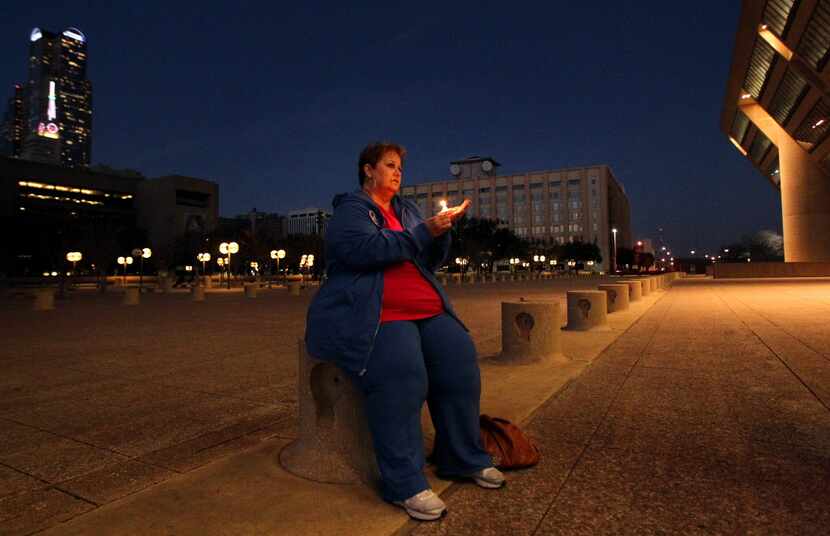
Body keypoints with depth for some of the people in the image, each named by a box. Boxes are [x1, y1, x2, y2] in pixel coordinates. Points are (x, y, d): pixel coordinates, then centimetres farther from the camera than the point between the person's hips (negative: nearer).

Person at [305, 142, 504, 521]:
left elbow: (432, 261, 19)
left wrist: (441, 232, -1)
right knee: (402, 372, -32)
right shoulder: (349, 209, 2)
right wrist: (426, 231, -17)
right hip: (371, 312, -6)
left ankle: (463, 458, 2)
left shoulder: (406, 209, 23)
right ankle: (404, 482, -18)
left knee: (459, 356, -16)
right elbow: (366, 249, -18)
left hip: (425, 309, 7)